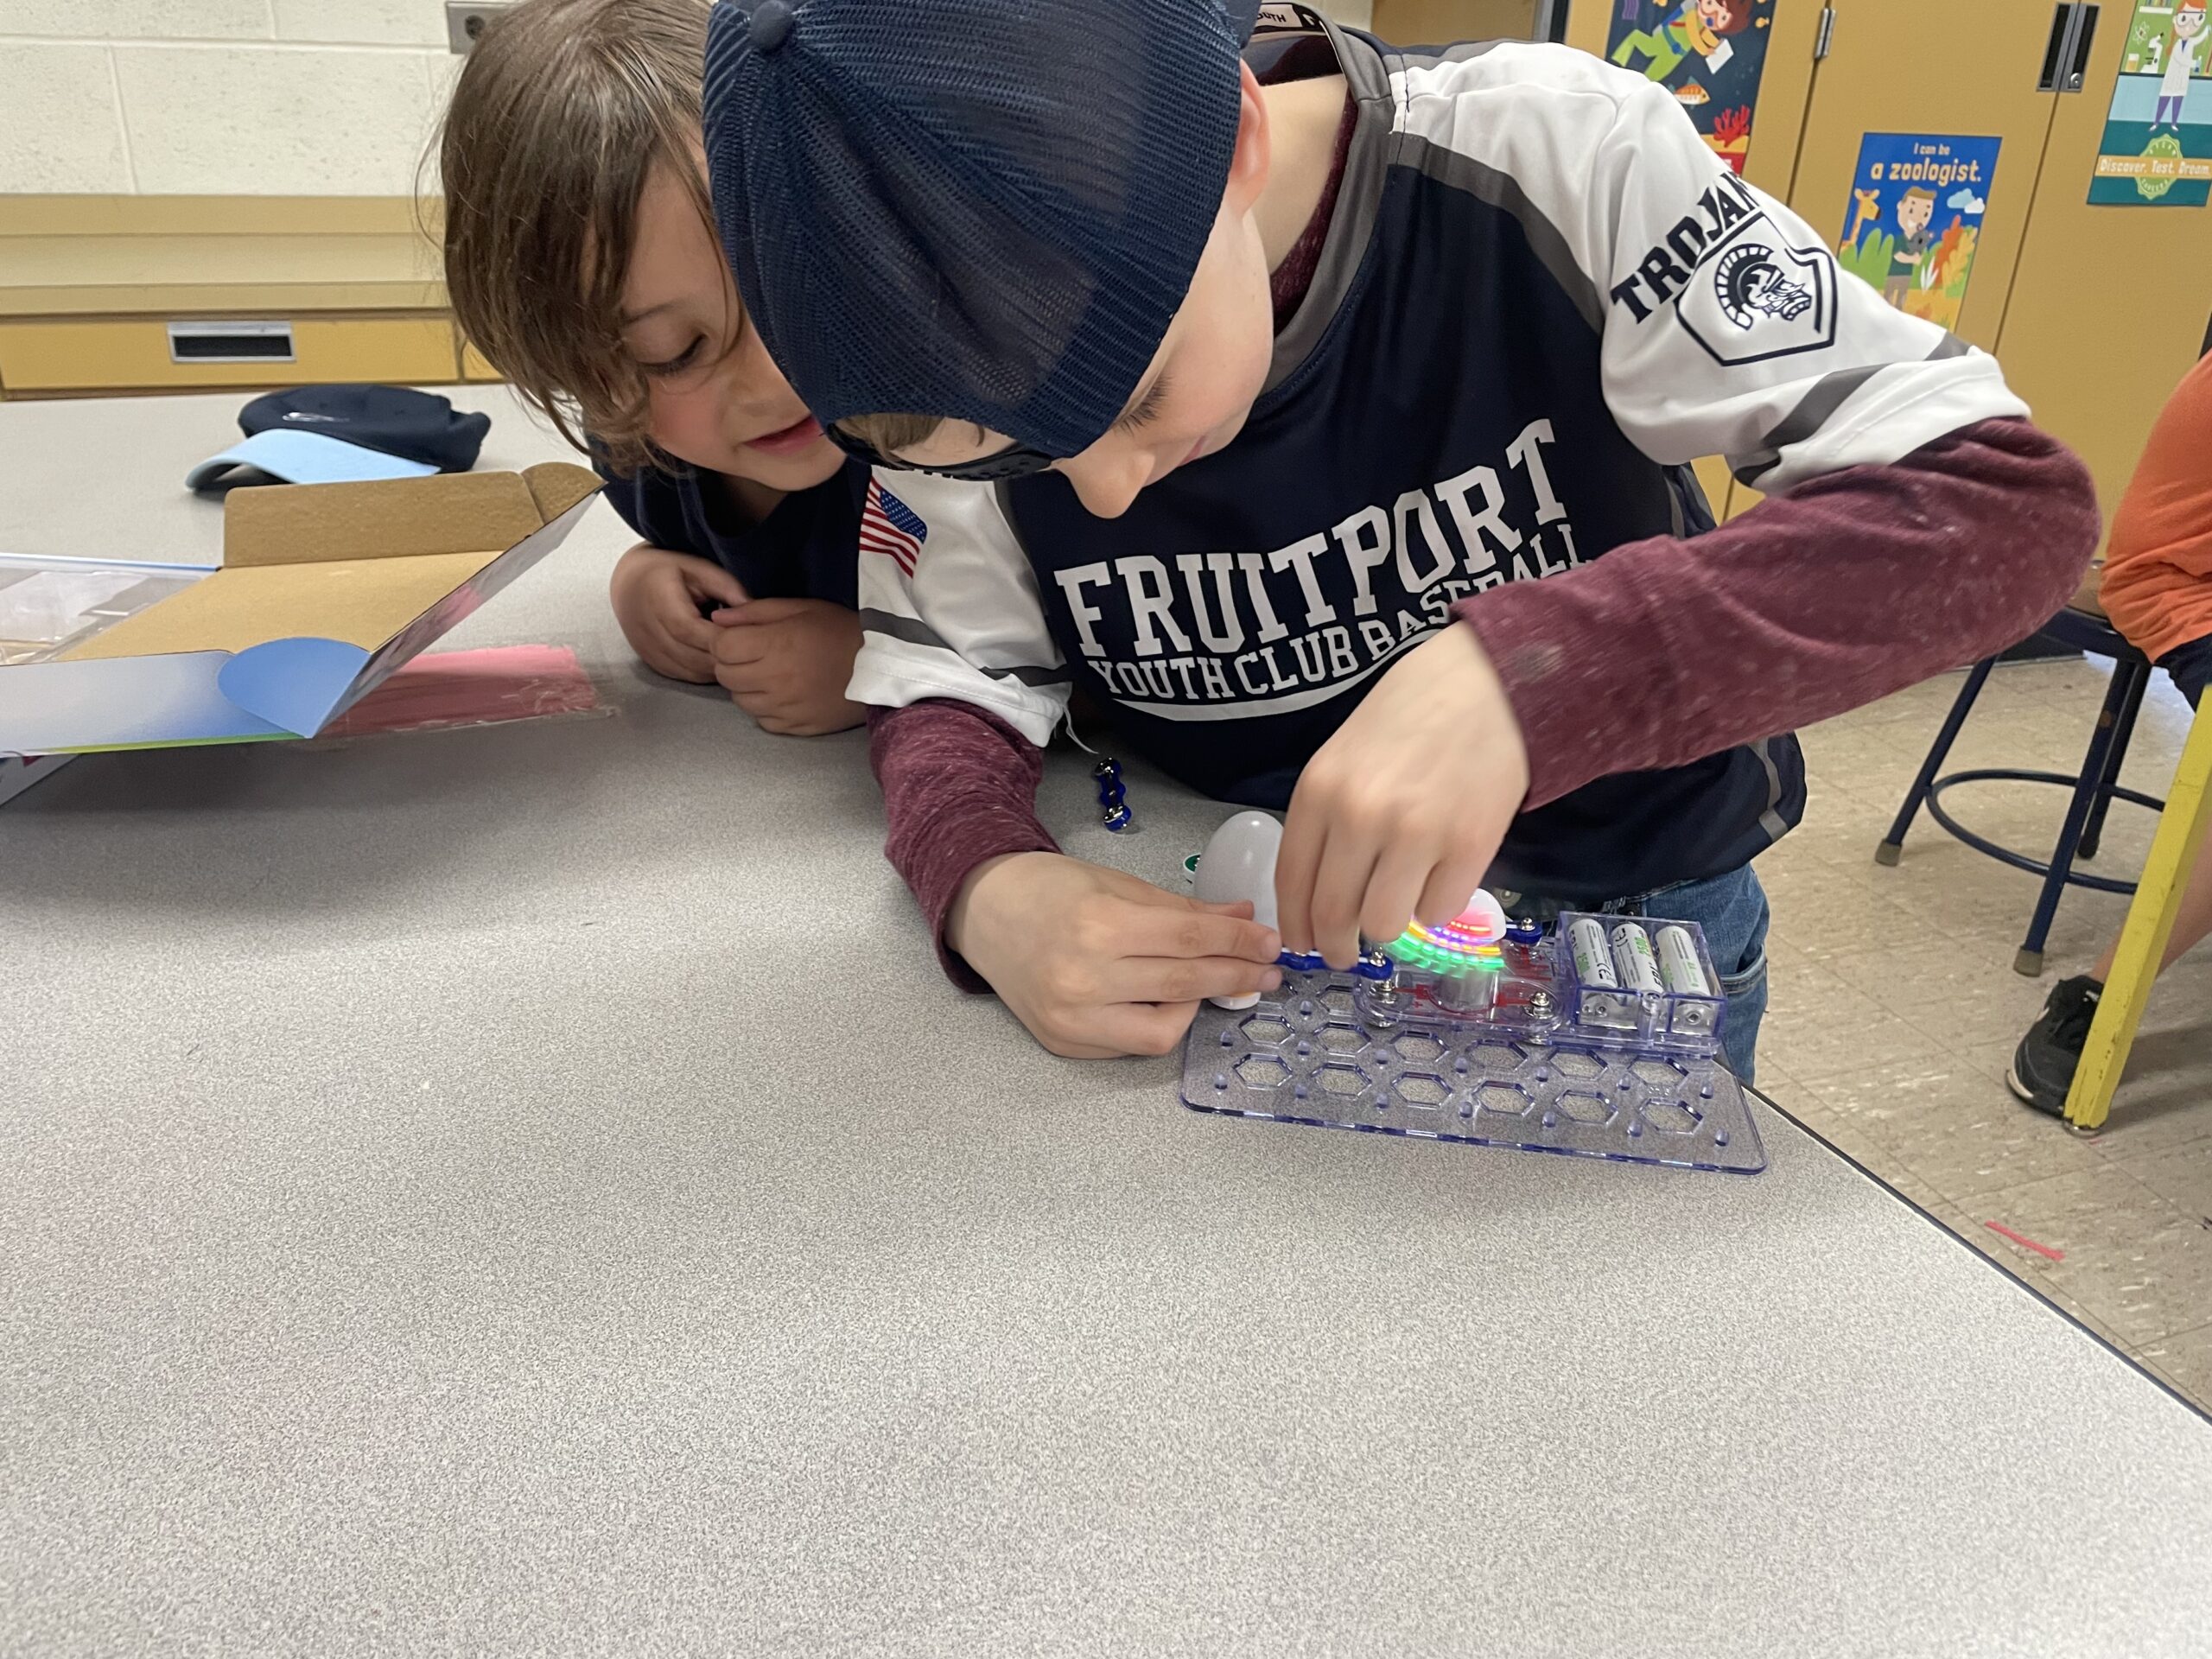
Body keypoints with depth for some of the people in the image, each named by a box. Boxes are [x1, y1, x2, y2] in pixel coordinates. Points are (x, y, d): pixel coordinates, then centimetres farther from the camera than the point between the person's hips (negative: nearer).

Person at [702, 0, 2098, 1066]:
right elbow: (947, 675, -11)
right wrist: (984, 883, -34)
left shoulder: (1551, 159, -27)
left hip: (1628, 922, -1)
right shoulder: (969, 349, -18)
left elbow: (2014, 503, -28)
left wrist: (1524, 676, -43)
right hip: (1236, 948, 2)